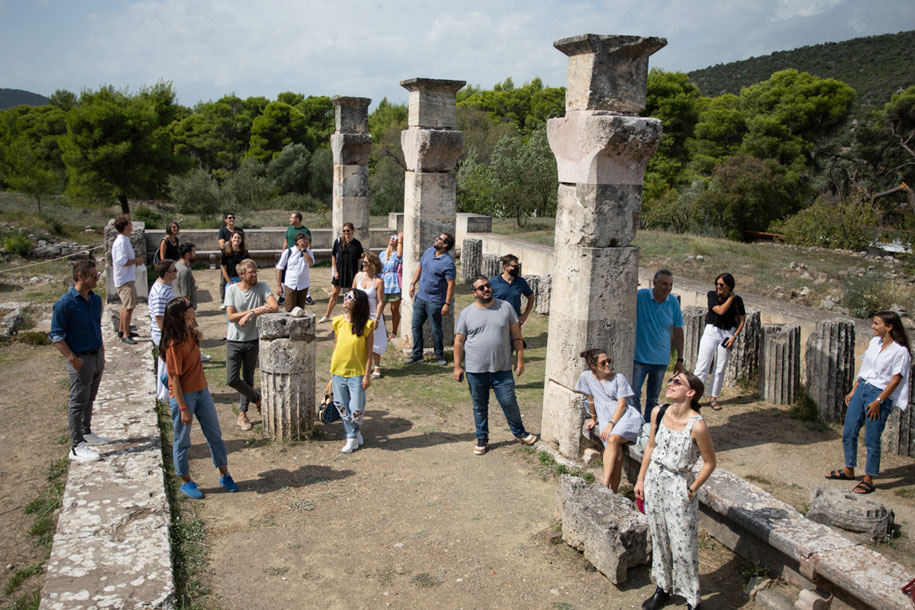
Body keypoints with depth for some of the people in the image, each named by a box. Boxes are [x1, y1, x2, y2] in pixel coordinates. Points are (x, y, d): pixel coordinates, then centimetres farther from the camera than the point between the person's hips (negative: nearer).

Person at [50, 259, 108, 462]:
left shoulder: (96, 299, 5)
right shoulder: (65, 303, -18)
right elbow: (56, 335, -15)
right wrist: (73, 359, -19)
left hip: (97, 356, 7)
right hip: (81, 359, -7)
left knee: (90, 399, 20)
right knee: (78, 402, 0)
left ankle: (86, 433, 35)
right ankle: (77, 446, 8)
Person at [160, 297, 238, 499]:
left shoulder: (190, 333, 2)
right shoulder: (174, 344, -21)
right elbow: (175, 378, -21)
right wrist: (183, 409, -20)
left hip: (201, 391, 8)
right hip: (183, 395, -8)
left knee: (215, 435, 13)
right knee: (182, 441, 8)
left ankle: (224, 475, 26)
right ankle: (186, 482, 23)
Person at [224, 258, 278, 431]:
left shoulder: (261, 287, -7)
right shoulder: (231, 289, -6)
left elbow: (274, 307, -21)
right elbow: (231, 317, -14)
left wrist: (251, 314, -27)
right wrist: (255, 310, -23)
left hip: (252, 340, 0)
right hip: (234, 340, 0)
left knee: (248, 379, 11)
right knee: (232, 379, -4)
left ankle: (242, 413, 26)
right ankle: (257, 398, 20)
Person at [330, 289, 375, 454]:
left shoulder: (367, 324, -11)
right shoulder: (338, 321, 1)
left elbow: (369, 352, -7)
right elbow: (336, 346, 9)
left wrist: (367, 375, -9)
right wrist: (333, 370, 10)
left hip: (357, 373, -4)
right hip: (338, 371, 4)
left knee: (356, 410, -2)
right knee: (342, 407, 11)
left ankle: (357, 430, 31)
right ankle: (352, 437, 30)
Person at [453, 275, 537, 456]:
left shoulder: (505, 307, -1)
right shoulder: (466, 313, -1)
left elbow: (516, 335, 4)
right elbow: (459, 341, 3)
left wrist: (520, 360, 1)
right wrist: (457, 367, 0)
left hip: (502, 369, 0)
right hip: (476, 370, 0)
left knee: (509, 403, 6)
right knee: (479, 407, 13)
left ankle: (519, 432, 30)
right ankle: (482, 438, 30)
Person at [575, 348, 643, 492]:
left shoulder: (619, 378, 1)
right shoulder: (586, 377, 7)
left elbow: (622, 404, -5)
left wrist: (610, 425, -16)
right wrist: (593, 419, 28)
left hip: (627, 416, -2)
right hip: (606, 418, 2)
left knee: (613, 439, -33)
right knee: (617, 455, -24)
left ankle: (605, 483, -37)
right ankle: (613, 491, -23)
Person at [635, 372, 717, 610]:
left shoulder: (697, 425, -22)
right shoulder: (658, 413, -5)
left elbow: (709, 463, -11)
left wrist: (692, 490, -9)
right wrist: (641, 480, 10)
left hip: (679, 486, -5)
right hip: (654, 481, 6)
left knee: (682, 546, 4)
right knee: (658, 538, 19)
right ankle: (663, 588, 39)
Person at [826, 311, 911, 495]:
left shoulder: (900, 351, -13)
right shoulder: (874, 342, 8)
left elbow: (896, 379, -13)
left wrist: (878, 401, -16)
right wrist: (853, 390, 13)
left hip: (880, 395, -7)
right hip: (862, 389, 7)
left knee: (871, 441, 0)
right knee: (848, 433, 12)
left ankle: (868, 480, 14)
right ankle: (849, 470, 29)